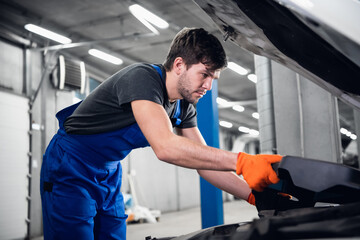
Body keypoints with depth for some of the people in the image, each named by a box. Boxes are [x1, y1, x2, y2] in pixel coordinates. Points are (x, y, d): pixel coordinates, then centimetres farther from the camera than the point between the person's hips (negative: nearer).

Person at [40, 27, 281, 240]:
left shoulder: (184, 107, -1)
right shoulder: (142, 77, -28)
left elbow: (206, 161, 2)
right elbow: (165, 147, -42)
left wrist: (254, 194, -10)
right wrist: (241, 162, -45)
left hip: (109, 175, 8)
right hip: (70, 170, -8)